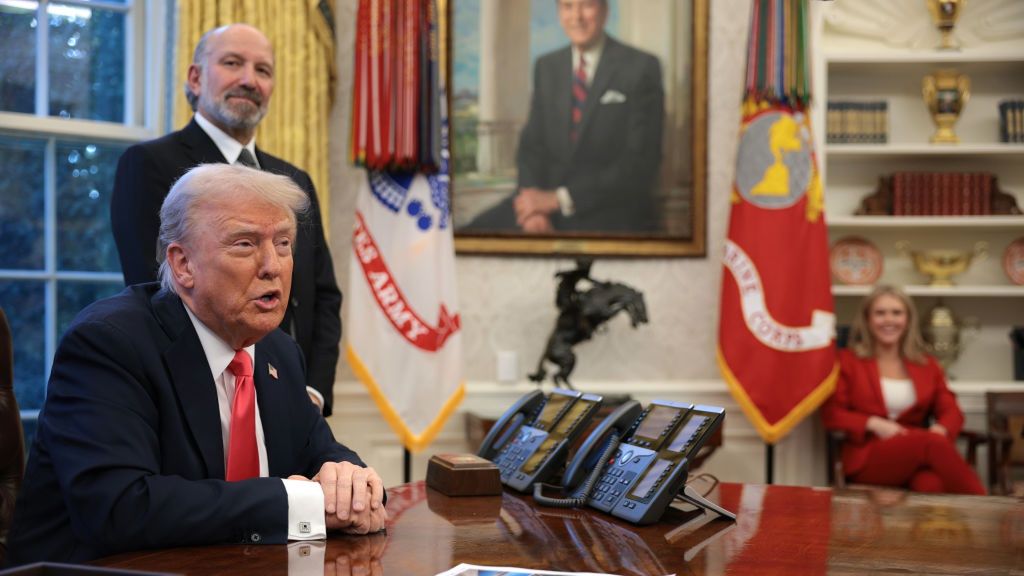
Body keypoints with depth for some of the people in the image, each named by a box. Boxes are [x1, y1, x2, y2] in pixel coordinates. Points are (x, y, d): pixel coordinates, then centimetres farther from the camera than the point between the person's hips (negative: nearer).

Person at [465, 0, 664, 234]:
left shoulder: (642, 67, -4)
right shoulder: (546, 67, 12)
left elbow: (640, 163, -11)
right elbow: (531, 145, 9)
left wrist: (559, 198, -16)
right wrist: (535, 208, -12)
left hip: (612, 215, -5)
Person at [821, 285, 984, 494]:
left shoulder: (926, 365, 22)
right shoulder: (847, 360, 12)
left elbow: (951, 411, 12)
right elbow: (832, 414, 5)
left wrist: (940, 429, -13)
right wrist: (873, 424, -13)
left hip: (917, 452, 3)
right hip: (867, 457, -3)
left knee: (932, 484, -39)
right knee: (933, 443, -35)